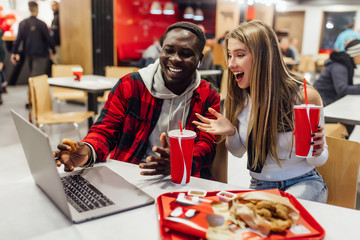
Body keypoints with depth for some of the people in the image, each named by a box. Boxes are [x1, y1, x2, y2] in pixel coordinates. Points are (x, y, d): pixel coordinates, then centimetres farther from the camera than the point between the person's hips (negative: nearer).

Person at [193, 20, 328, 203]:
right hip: (259, 185, 3)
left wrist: (316, 152, -28)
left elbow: (319, 160, -4)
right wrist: (231, 133, -14)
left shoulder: (304, 95, -16)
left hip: (303, 183, -3)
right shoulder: (239, 97, -5)